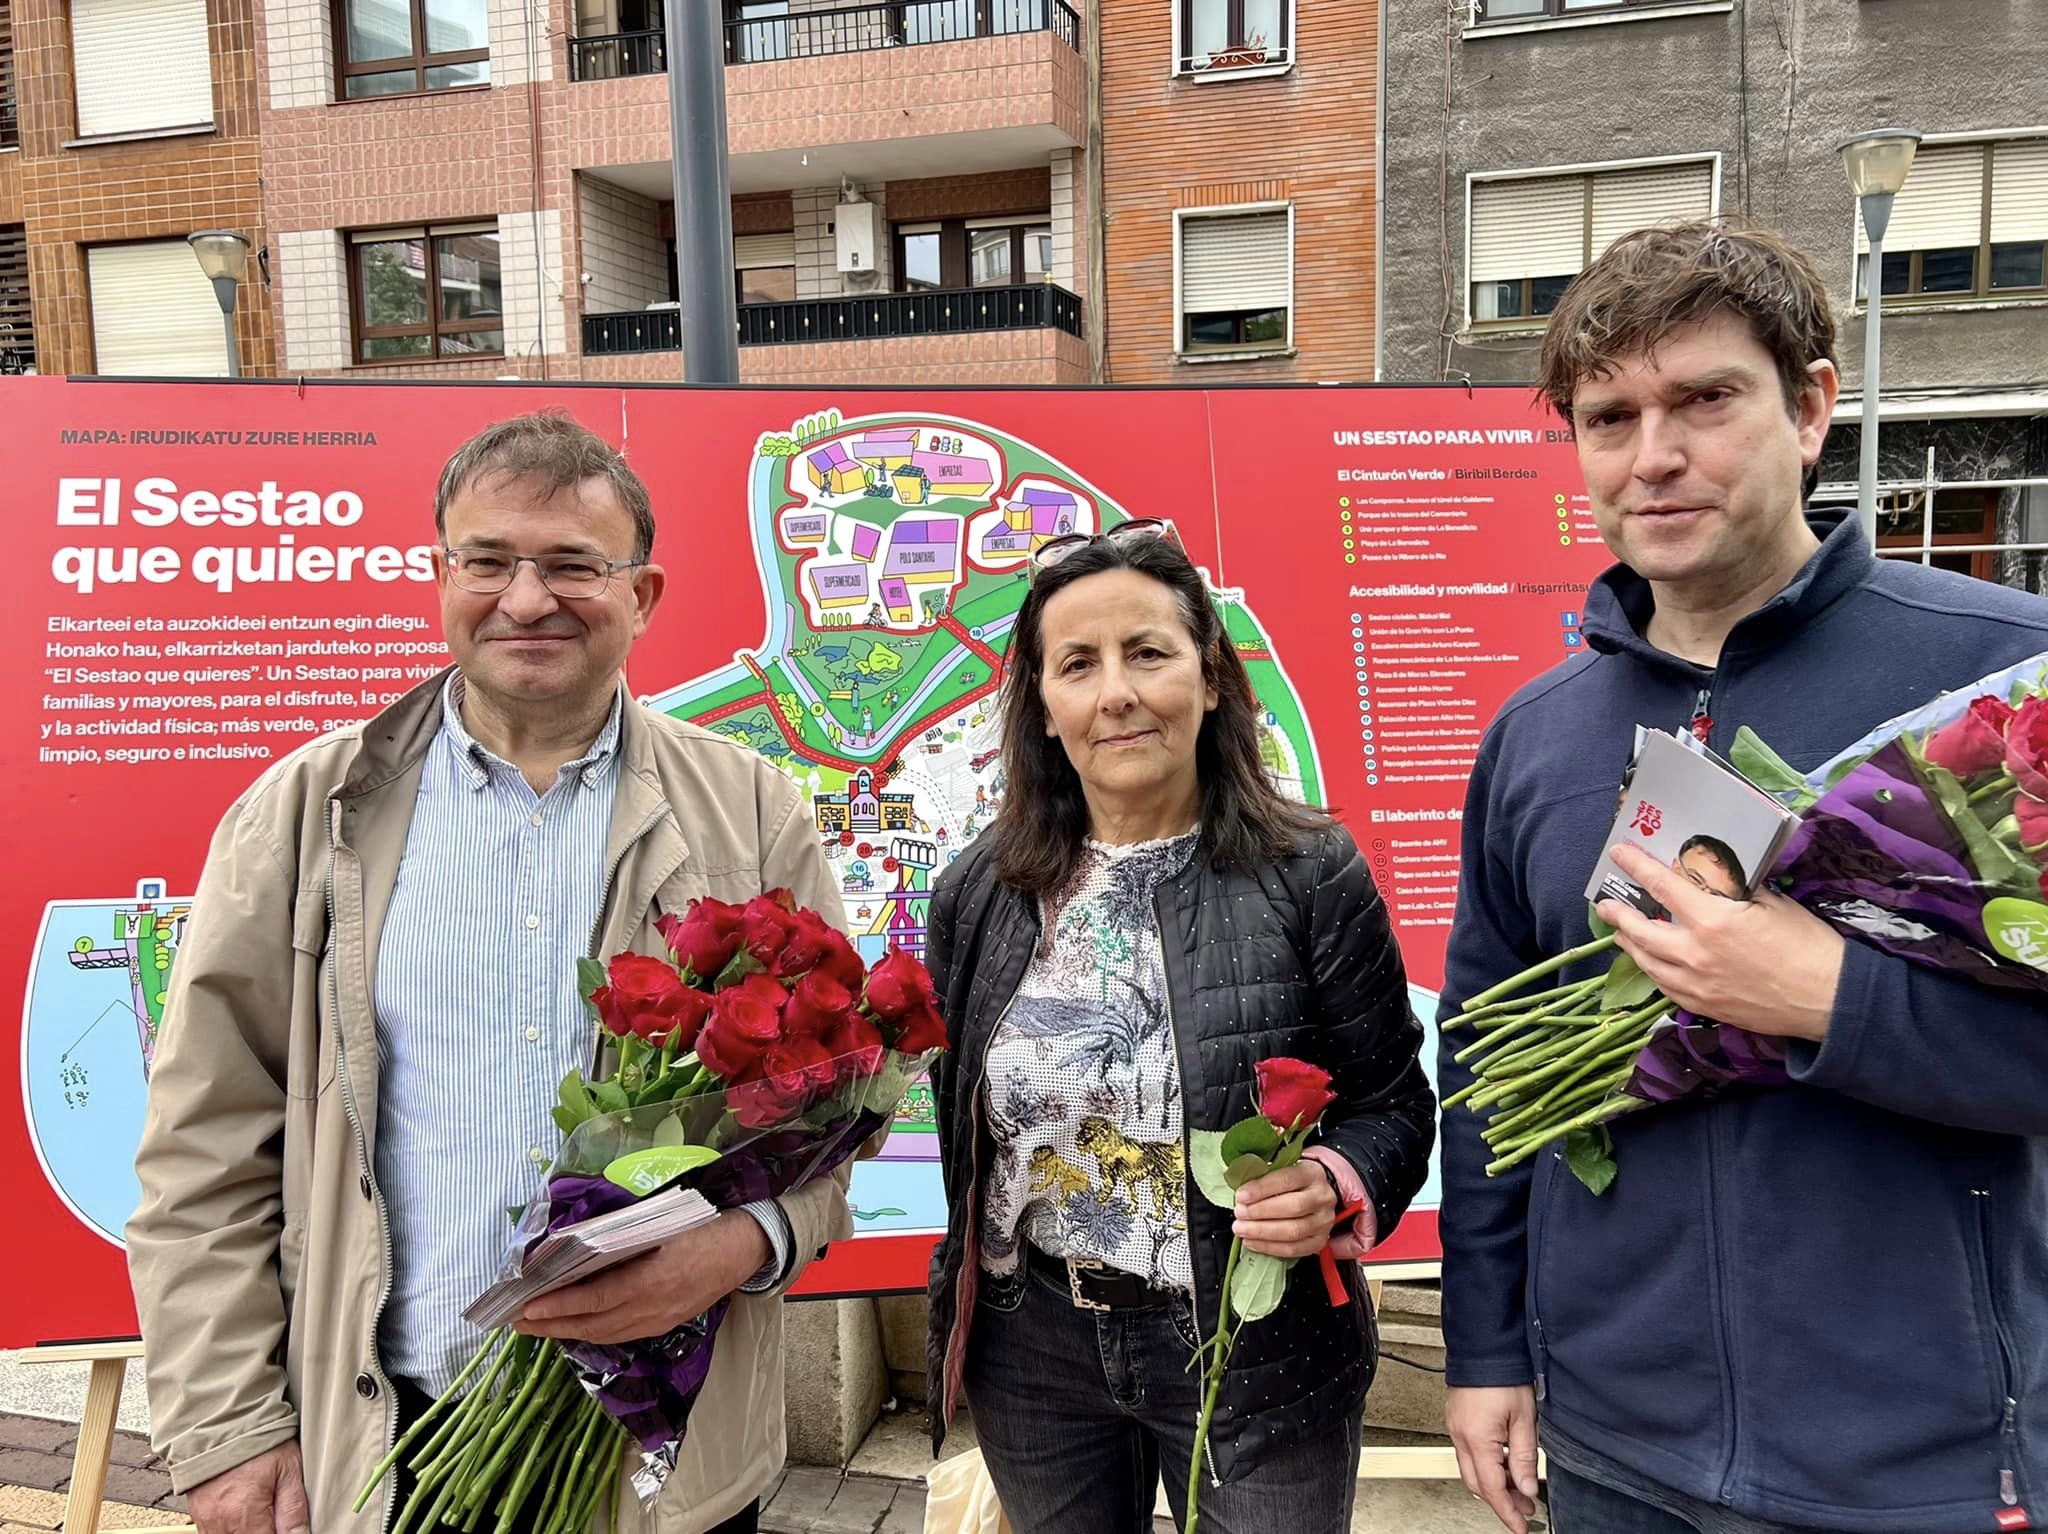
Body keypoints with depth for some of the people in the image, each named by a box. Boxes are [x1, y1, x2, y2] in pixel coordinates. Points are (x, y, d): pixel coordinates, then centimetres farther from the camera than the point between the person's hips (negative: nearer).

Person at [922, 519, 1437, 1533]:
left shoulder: (1310, 875, -12)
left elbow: (1393, 1105, -6)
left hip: (1254, 1354, -2)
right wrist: (963, 1311, 3)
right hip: (1034, 1350, 3)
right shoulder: (977, 894, -3)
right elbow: (961, 1113, 8)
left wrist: (1335, 1189, -25)